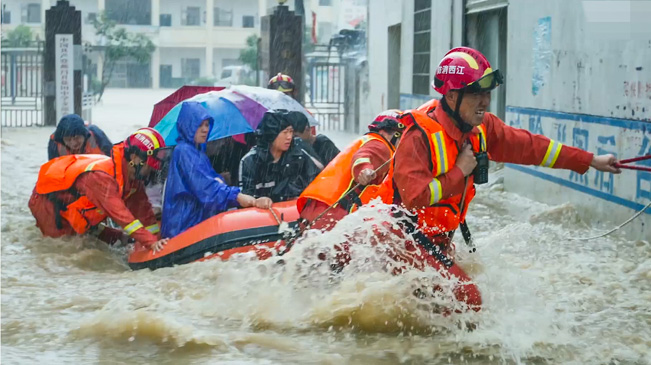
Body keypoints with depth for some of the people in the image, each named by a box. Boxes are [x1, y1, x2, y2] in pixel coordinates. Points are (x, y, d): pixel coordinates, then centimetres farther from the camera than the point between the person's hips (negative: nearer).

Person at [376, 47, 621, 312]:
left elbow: (528, 146, 7)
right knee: (467, 299, -15)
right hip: (404, 237, -8)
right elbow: (414, 197, -31)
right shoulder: (420, 135, -24)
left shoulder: (482, 128, -1)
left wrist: (591, 161, 10)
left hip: (437, 241, 8)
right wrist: (460, 172, -21)